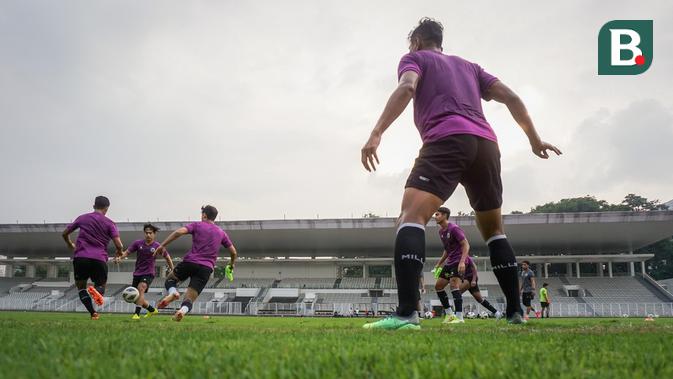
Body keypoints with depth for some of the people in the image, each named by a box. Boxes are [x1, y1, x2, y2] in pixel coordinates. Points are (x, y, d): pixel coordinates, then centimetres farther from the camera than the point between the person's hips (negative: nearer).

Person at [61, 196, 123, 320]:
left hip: (80, 257, 1)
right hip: (99, 259, -1)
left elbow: (65, 234, 22)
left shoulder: (82, 218, 14)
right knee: (101, 286, 17)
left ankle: (93, 313, -5)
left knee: (81, 286, 17)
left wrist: (70, 245, 42)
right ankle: (95, 290, -22)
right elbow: (119, 245, -4)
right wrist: (119, 252, 19)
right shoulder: (109, 223, 6)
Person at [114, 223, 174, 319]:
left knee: (141, 288, -31)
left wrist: (172, 270, 5)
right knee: (134, 298, 8)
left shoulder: (157, 246, -5)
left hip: (148, 273, -4)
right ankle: (152, 310, 30)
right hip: (137, 273, 4)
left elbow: (167, 258, 7)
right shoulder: (138, 243, -1)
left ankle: (137, 313, -31)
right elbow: (127, 252, -2)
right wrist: (119, 257, -22)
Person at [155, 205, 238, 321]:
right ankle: (183, 310, -36)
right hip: (206, 268, 2)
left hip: (190, 261, -2)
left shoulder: (197, 225, 7)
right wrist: (231, 264, 41)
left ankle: (172, 292, -13)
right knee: (189, 298, 2)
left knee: (170, 279, 24)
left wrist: (162, 245, -6)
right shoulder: (221, 233, 17)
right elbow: (233, 252, 20)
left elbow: (179, 232, -10)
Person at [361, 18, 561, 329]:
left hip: (447, 140, -6)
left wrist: (376, 133, -16)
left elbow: (407, 88, -5)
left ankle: (406, 313, -37)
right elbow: (511, 97, 23)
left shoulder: (414, 58, 18)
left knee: (411, 216, -18)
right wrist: (534, 139, 30)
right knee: (493, 229, 21)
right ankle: (515, 311, 18)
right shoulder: (468, 66, 33)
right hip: (486, 143, 6)